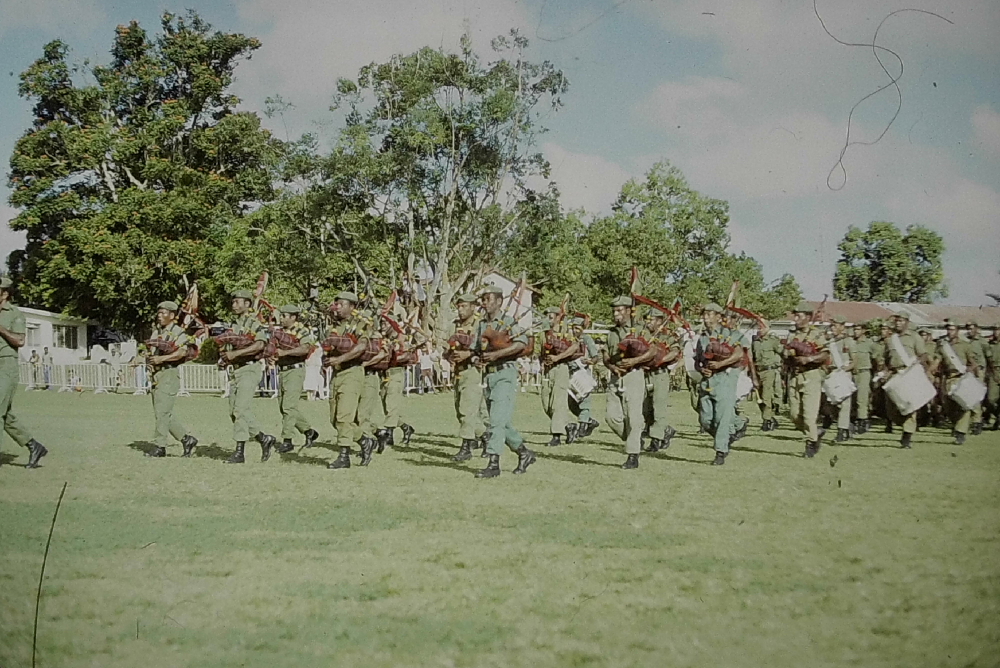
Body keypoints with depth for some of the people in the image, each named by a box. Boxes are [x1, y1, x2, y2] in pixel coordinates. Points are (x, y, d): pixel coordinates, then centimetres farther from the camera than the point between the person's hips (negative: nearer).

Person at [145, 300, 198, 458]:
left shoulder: (178, 332, -7)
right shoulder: (156, 331, 17)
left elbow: (182, 352, -22)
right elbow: (151, 350, 26)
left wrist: (161, 358, -24)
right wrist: (149, 358, 3)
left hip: (169, 374, -8)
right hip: (156, 374, 9)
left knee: (162, 412, -10)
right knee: (165, 414, 9)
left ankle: (159, 447, -6)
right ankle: (187, 439, 17)